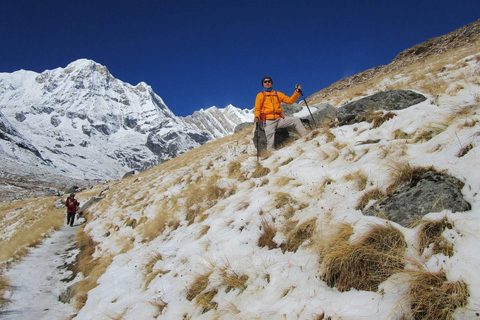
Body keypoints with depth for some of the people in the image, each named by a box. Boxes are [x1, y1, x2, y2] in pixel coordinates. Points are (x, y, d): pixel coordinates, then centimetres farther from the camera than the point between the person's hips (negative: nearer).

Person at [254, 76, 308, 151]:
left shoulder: (278, 94, 17)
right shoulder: (260, 95, 9)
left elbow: (290, 100, 14)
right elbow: (257, 109, 6)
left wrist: (297, 92, 1)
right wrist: (257, 117, -15)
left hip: (279, 119, 3)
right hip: (268, 121, -3)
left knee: (296, 120, -9)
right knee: (270, 142, -11)